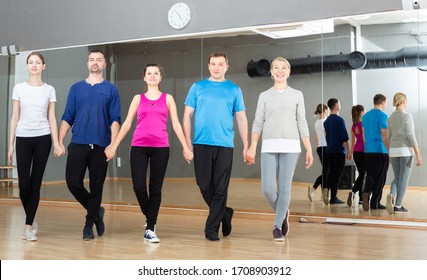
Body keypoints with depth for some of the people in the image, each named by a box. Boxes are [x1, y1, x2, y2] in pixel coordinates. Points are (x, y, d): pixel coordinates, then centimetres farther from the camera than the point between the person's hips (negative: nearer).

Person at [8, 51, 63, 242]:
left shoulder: (49, 90, 5)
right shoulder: (19, 88, 6)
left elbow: (52, 119, 4)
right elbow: (15, 117, 6)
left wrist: (56, 144, -4)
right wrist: (11, 144, 2)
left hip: (42, 139, 0)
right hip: (23, 138, 0)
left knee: (36, 183, 2)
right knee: (24, 184, -3)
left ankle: (28, 226, 10)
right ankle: (31, 220, 23)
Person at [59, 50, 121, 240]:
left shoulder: (111, 90, 6)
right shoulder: (76, 88, 12)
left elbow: (115, 119, 0)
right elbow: (67, 117, 10)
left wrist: (113, 144, -12)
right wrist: (60, 141, 1)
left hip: (100, 146, -1)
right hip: (78, 144, 2)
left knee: (96, 187, 2)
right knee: (73, 182, -5)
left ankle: (89, 226, 16)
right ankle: (96, 211, 19)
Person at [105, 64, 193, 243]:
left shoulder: (168, 98, 12)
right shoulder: (138, 98, 12)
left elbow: (176, 124, 9)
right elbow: (127, 124, 10)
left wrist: (185, 147, 2)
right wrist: (114, 145, 4)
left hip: (161, 148, 0)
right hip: (139, 147, 0)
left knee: (156, 189, 0)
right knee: (139, 187, -9)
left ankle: (150, 230, 7)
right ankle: (149, 216, 20)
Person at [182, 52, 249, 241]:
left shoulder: (234, 90, 8)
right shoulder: (197, 87, 7)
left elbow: (241, 119, 9)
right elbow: (187, 116, 6)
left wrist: (246, 146, 3)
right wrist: (188, 143, -2)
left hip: (225, 145, 0)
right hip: (201, 144, 1)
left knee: (220, 188, 0)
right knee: (204, 185, 3)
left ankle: (211, 229, 10)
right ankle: (225, 214, 27)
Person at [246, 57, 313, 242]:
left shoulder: (297, 95, 10)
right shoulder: (264, 96, 11)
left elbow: (302, 124, 8)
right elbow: (258, 123, 5)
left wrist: (309, 149, 2)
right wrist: (252, 147, -8)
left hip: (290, 147, 0)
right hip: (269, 147, 1)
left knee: (284, 187, -3)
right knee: (267, 188, -7)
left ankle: (277, 226, 10)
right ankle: (282, 213, 22)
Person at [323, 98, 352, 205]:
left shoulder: (327, 121, 10)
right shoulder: (339, 120, -11)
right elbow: (344, 137, -14)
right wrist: (348, 151, -9)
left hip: (329, 150, 6)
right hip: (339, 150, -6)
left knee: (331, 172, 15)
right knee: (337, 174, -1)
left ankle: (326, 187, -9)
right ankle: (333, 198, 1)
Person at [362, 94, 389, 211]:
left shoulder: (365, 116, 11)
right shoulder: (382, 116, -10)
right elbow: (384, 136, -14)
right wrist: (390, 151, -8)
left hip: (368, 151, 6)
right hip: (381, 151, -6)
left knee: (370, 175, 12)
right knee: (379, 178, 3)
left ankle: (366, 193, -14)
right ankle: (375, 203, 5)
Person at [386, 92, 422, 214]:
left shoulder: (390, 118, 9)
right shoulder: (407, 116, -10)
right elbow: (411, 136, -14)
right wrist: (418, 155, -12)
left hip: (394, 151, 6)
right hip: (406, 150, -6)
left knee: (397, 178, 13)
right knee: (404, 179, 1)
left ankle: (391, 195, -16)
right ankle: (398, 206, 1)